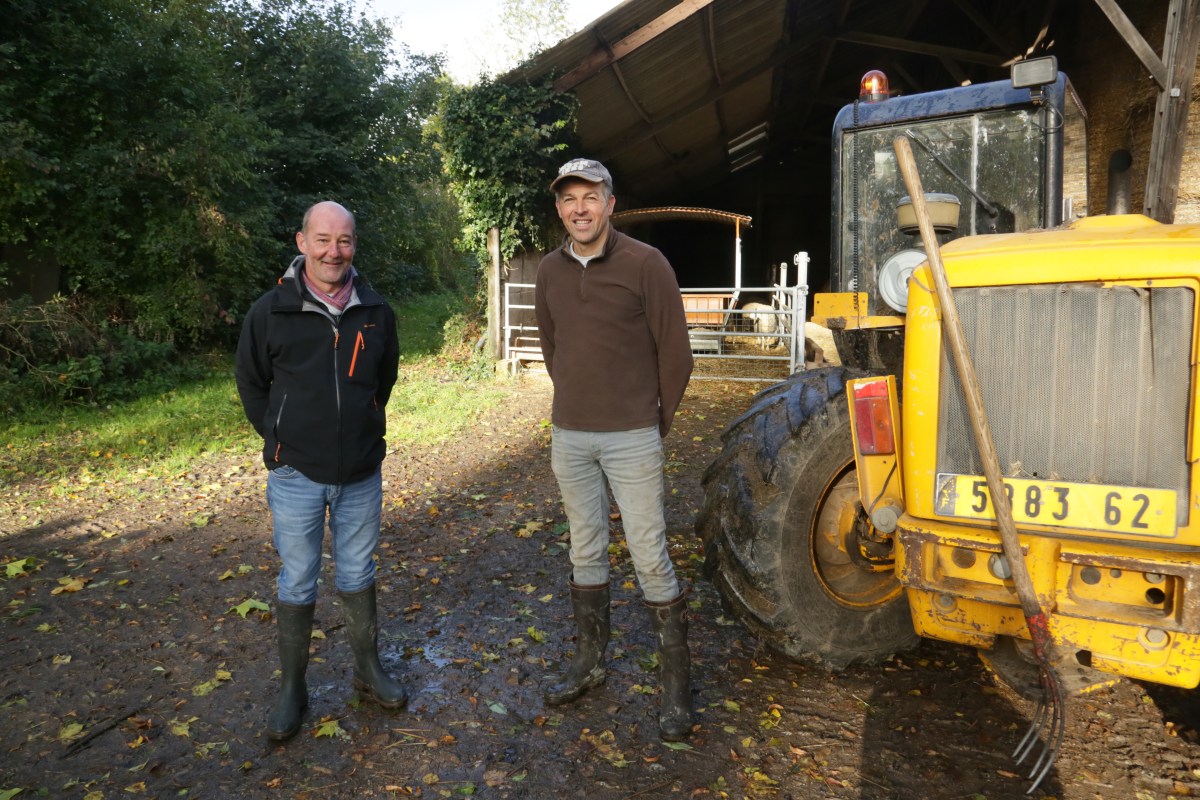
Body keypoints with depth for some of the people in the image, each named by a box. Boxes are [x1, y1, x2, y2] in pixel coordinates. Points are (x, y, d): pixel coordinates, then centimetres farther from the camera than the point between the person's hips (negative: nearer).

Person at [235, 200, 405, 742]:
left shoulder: (376, 312, 0)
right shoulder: (271, 311, -7)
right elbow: (251, 383, 5)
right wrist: (281, 439, 3)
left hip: (362, 473, 2)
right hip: (297, 475, -2)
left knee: (358, 576, 16)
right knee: (297, 584, 9)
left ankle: (368, 670, 32)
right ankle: (292, 689, 26)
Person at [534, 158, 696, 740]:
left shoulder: (645, 264, -9)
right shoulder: (550, 271, 7)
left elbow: (674, 352, -5)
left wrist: (656, 422, 1)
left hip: (631, 438, -5)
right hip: (568, 436, 5)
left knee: (650, 557, -1)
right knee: (585, 550, 16)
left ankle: (676, 684, 14)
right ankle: (589, 660, 32)